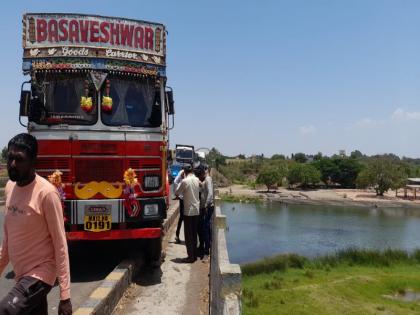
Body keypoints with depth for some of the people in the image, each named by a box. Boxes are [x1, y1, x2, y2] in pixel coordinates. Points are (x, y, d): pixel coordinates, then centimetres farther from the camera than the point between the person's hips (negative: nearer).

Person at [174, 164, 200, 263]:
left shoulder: (185, 181, -14)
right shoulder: (197, 180, 3)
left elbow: (176, 193, -7)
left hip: (188, 211, -6)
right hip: (196, 210, 6)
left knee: (188, 235, 2)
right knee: (194, 234, 14)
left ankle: (191, 257, 4)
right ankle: (194, 255, 20)